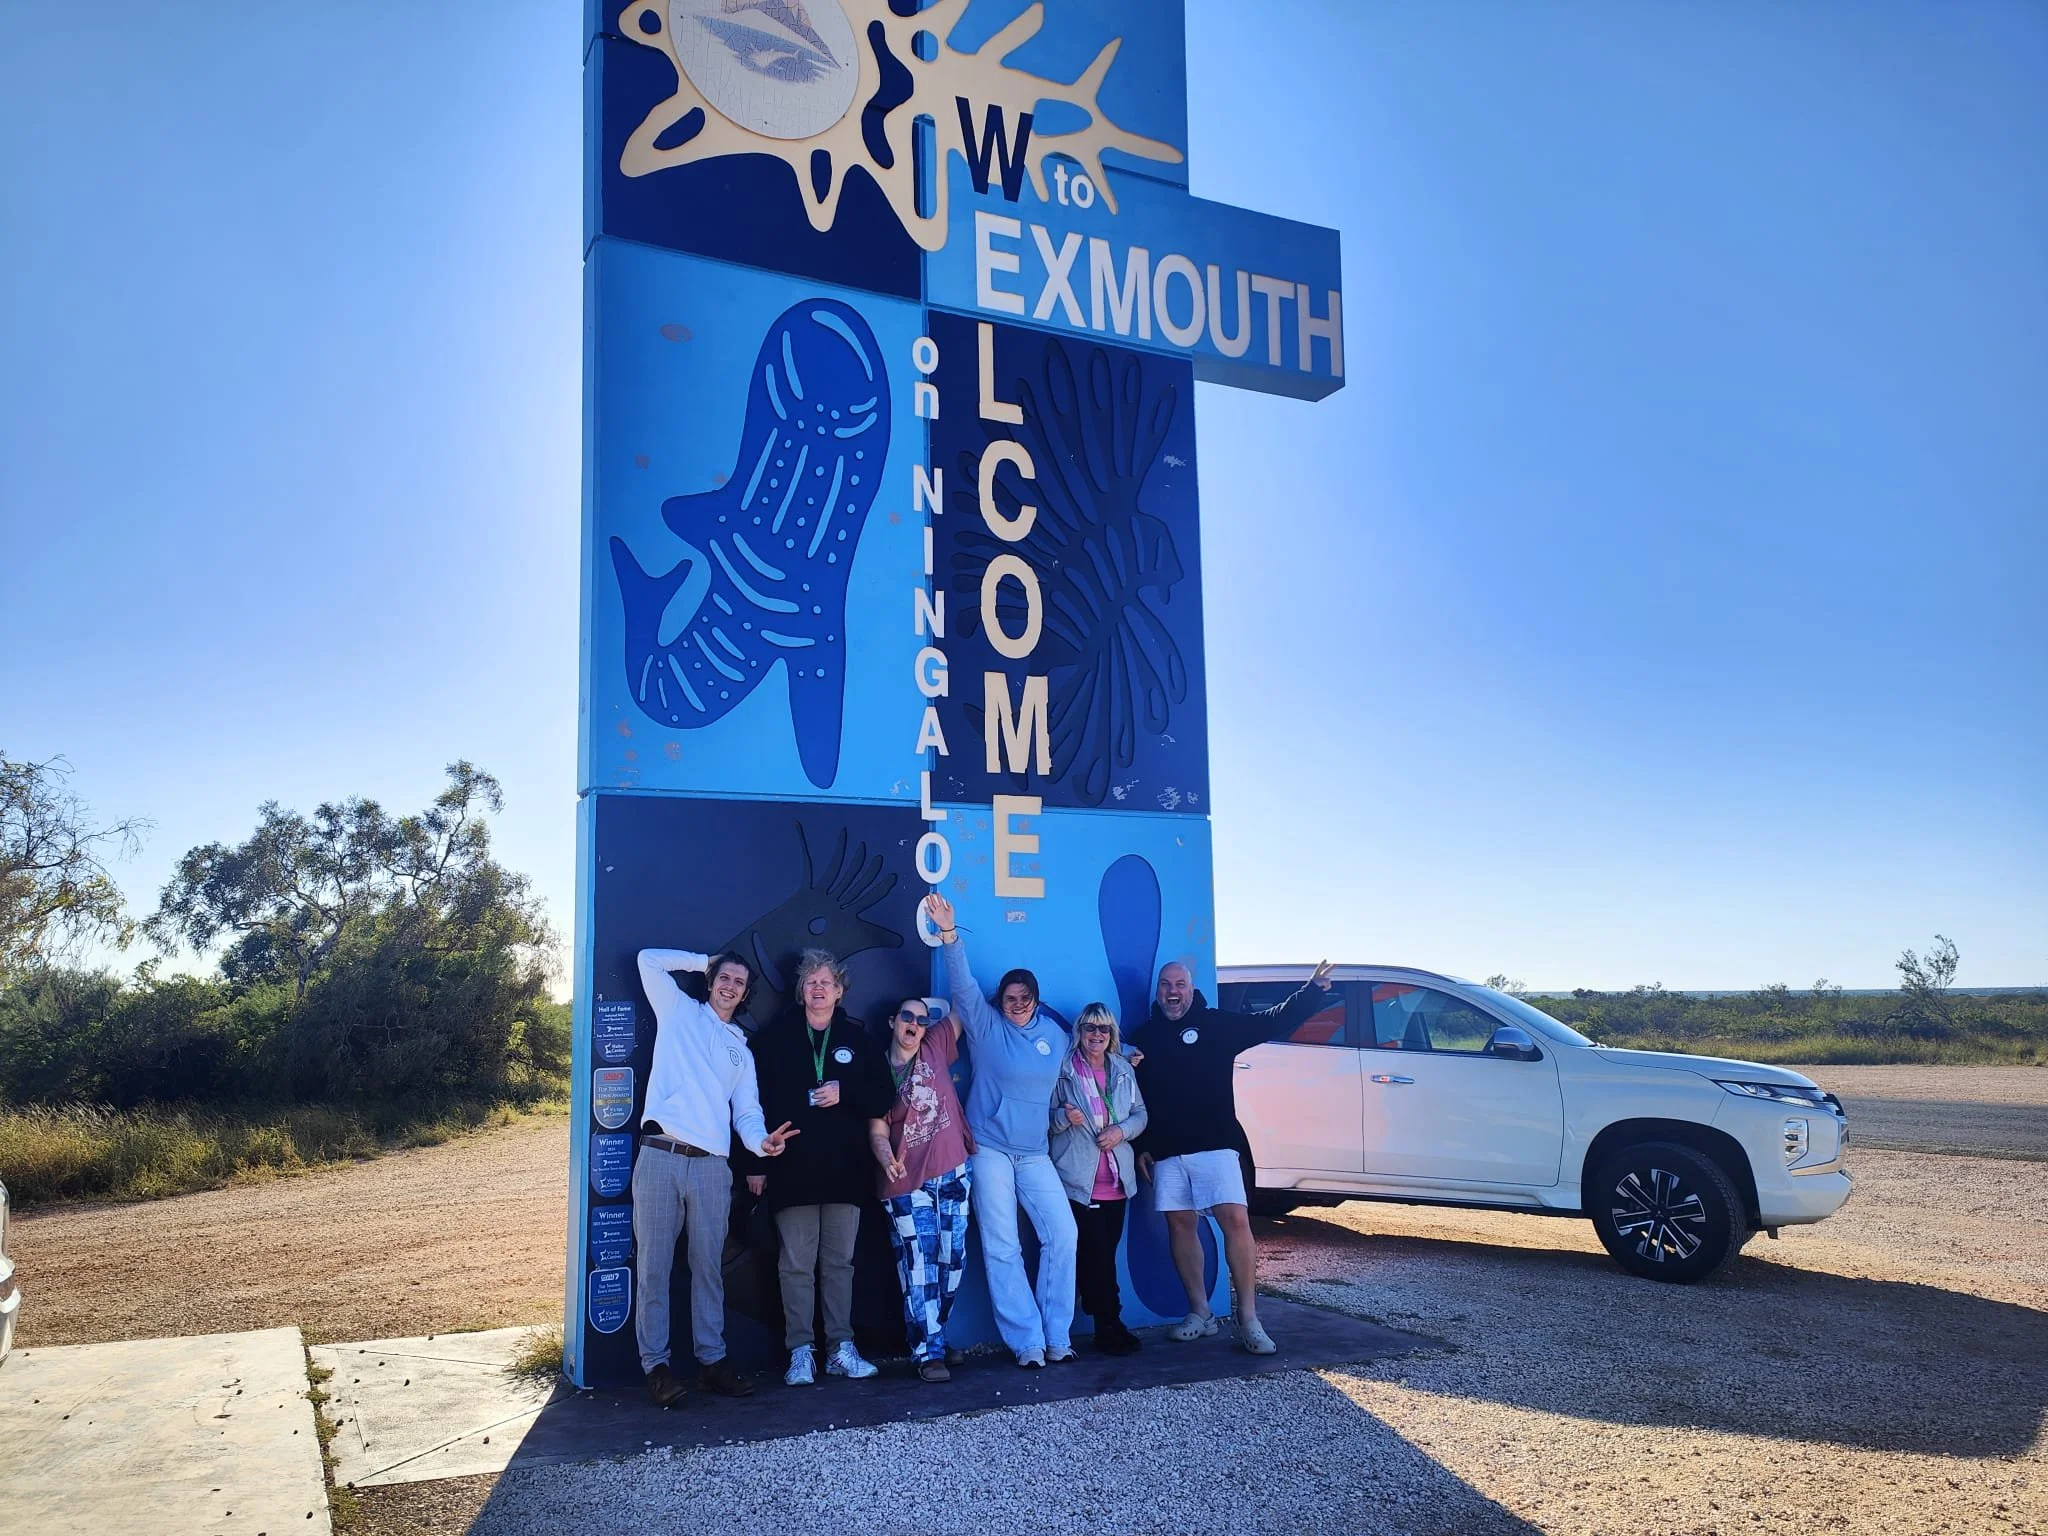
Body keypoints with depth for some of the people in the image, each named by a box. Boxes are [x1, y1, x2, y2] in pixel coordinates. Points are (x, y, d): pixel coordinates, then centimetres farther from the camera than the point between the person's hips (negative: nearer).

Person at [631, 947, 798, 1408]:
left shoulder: (741, 1050, 21)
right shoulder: (679, 1011, 14)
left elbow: (746, 1112, 12)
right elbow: (650, 959, 9)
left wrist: (761, 1141, -9)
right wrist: (706, 961, 18)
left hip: (711, 1165, 3)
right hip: (660, 1158, -3)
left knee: (708, 1268, 7)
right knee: (653, 1266, -3)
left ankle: (712, 1360, 13)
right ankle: (655, 1365, 2)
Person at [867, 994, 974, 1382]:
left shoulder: (936, 1047, 8)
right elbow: (877, 1130, -7)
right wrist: (886, 1158, -24)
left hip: (953, 1173, 3)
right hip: (908, 1182, -3)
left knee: (952, 1260, 6)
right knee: (919, 1267, -6)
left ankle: (932, 1335, 20)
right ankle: (929, 1352, -3)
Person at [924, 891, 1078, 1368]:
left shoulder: (1056, 1035, 7)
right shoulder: (985, 1025, -3)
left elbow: (1066, 1083, 26)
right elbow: (962, 985, -19)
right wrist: (948, 932, -31)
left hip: (1034, 1153, 3)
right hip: (989, 1148, -3)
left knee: (1062, 1234, -6)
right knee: (1002, 1249, -4)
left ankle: (1056, 1337, 6)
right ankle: (1027, 1343, 4)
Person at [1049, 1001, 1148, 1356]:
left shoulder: (1124, 1070, 12)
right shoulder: (1063, 1070, -2)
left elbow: (1140, 1113, 14)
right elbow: (1045, 1119, 1)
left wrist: (1122, 1131, -5)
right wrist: (1063, 1117, -20)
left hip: (1117, 1180, 5)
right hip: (1079, 1180, -5)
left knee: (1107, 1253, 9)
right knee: (1095, 1256, -8)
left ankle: (1108, 1326, 17)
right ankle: (1109, 1326, 2)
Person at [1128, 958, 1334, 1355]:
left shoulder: (1216, 1025, 4)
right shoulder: (1143, 1037, 11)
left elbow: (1273, 1022, 0)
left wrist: (1312, 992, -7)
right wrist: (1140, 1146, 8)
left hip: (1215, 1145, -3)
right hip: (1166, 1151, 3)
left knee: (1235, 1220, -13)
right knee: (1180, 1224, 4)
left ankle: (1249, 1319, -8)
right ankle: (1200, 1314, 16)